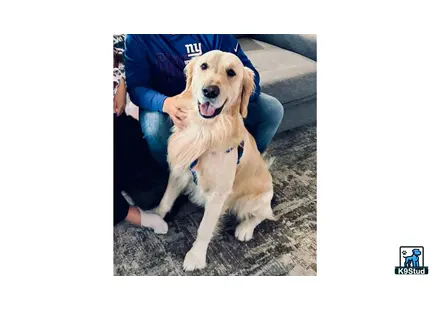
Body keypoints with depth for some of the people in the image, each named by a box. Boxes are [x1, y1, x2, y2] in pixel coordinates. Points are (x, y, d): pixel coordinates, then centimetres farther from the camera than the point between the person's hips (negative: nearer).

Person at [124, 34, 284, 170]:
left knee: (273, 109, -13)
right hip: (165, 102, -1)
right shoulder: (137, 37, -15)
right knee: (154, 129, -37)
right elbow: (136, 86, -20)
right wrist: (165, 103, -43)